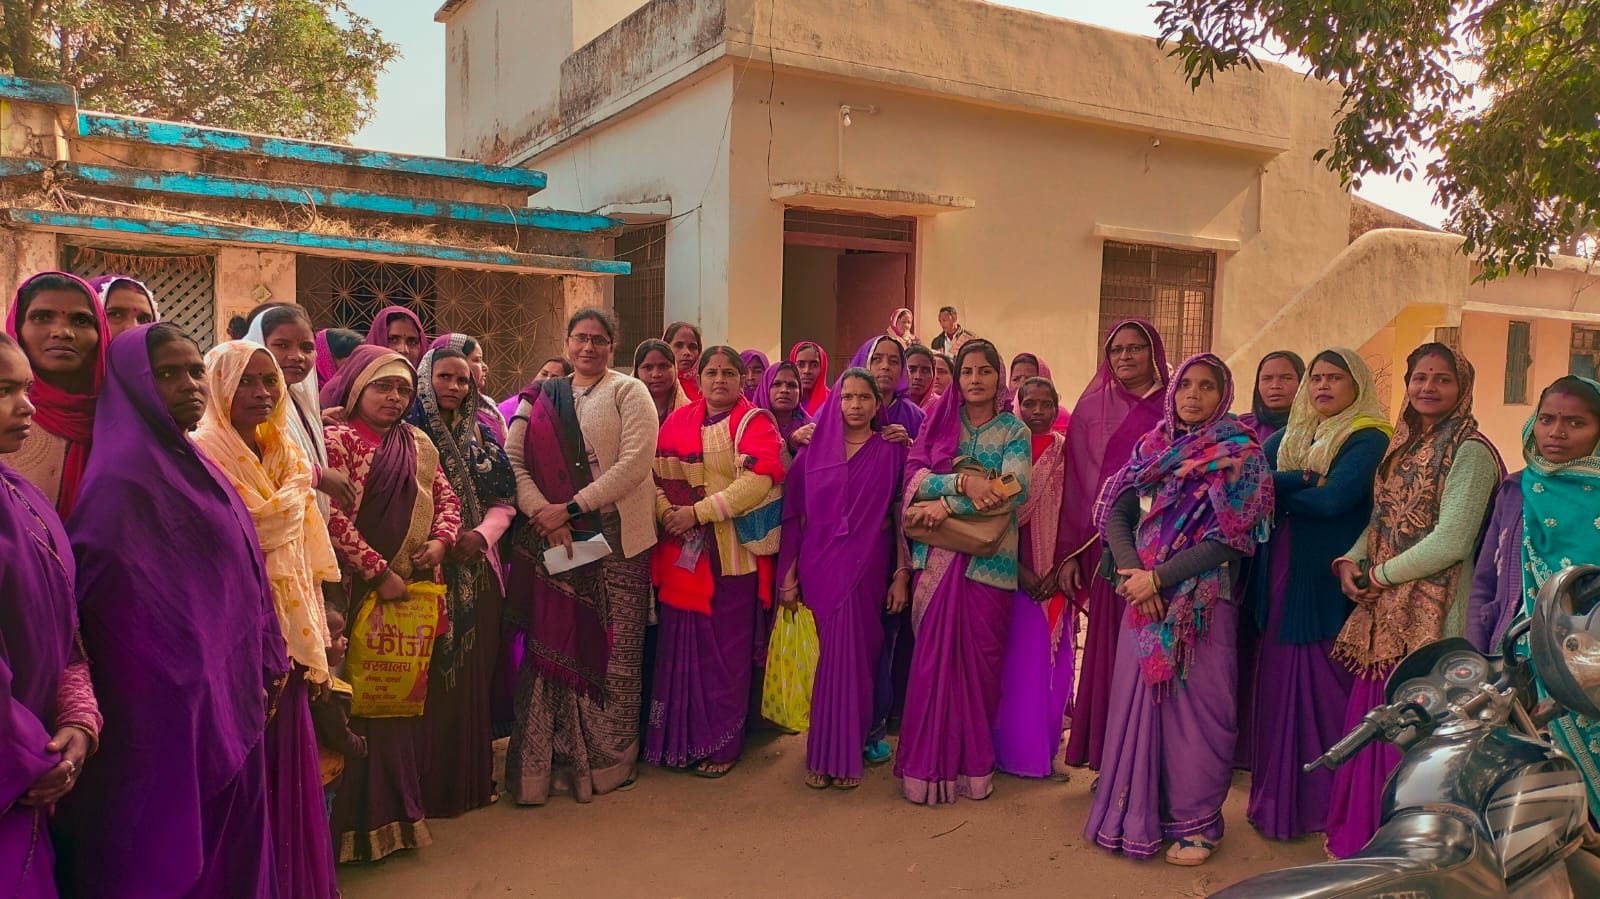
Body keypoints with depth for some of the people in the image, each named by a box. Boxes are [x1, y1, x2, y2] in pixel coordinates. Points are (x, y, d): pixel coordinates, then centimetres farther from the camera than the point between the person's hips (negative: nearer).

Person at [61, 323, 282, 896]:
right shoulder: (123, 473, -16)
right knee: (174, 851, 4)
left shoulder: (192, 464, 11)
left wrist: (267, 660, 14)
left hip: (227, 690, 8)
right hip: (172, 700, -8)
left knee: (230, 838, 17)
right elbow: (85, 585, -22)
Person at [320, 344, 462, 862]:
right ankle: (360, 824, 10)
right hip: (361, 591, -5)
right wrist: (379, 572, -14)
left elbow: (446, 497, 16)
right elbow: (333, 517, -13)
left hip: (416, 589, 6)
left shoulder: (418, 445, 13)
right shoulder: (337, 439, -5)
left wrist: (441, 540, -4)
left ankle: (400, 812, 22)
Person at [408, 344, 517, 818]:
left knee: (474, 673, 9)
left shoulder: (482, 433, 11)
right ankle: (431, 784, 12)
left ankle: (472, 776, 22)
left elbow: (504, 499, 9)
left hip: (477, 570, 4)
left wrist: (483, 534, -7)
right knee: (433, 676, 0)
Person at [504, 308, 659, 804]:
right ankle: (551, 761, 13)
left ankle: (608, 761, 16)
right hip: (550, 540, 3)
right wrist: (542, 512, -12)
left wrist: (571, 508, -14)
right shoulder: (541, 398, 13)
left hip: (616, 540, -3)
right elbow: (513, 459, 4)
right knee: (552, 646, 3)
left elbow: (636, 461, -10)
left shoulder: (629, 393, 2)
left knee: (612, 651, 2)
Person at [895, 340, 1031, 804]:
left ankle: (973, 763, 16)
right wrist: (964, 481, -19)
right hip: (936, 556, 1)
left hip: (988, 560, -1)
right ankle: (929, 764, 9)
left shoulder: (1015, 432, 6)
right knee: (933, 658, -1)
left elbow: (1014, 490, -10)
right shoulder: (939, 422, 10)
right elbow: (915, 476, -3)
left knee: (980, 661, 2)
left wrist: (948, 504, -14)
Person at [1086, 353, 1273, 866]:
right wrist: (1130, 571, -12)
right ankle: (1139, 812, 24)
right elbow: (1115, 514, 5)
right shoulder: (1152, 449, 9)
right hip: (1144, 598, 4)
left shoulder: (1239, 455, -4)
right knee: (1138, 699, 9)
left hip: (1204, 602, -4)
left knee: (1194, 706, 2)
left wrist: (1158, 578, -15)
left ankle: (1196, 822, 17)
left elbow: (1227, 538, -13)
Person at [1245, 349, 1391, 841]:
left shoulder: (1369, 439, -3)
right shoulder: (1289, 435, 15)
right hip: (1280, 576, 5)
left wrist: (1277, 488, -4)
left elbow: (1333, 499, -18)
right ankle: (1278, 798, 17)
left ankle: (1329, 804, 11)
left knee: (1323, 690, -1)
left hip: (1326, 583, -5)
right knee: (1277, 685, 7)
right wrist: (1303, 481, -16)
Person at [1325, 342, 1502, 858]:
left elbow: (1451, 542, -17)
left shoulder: (1469, 450, -10)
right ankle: (1365, 838, 27)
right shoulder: (1403, 446, 14)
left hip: (1433, 616, -7)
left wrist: (1378, 574, -9)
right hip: (1384, 613, 7)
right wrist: (1351, 560, -3)